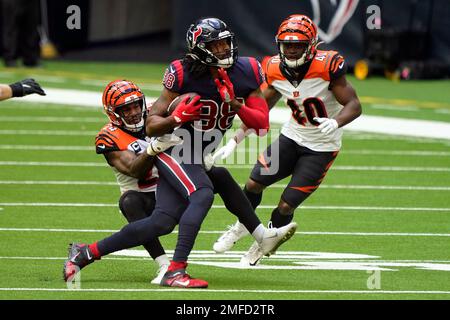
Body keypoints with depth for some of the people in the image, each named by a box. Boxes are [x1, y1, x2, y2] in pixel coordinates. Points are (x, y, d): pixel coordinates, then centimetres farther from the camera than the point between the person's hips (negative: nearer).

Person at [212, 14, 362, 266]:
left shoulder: (326, 68, -25)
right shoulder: (277, 70, -8)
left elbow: (354, 105, -22)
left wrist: (335, 123, -43)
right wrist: (235, 142, -2)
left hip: (321, 147, -5)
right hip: (293, 136, 5)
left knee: (286, 205, -5)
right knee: (254, 184, -1)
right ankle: (242, 226, 32)